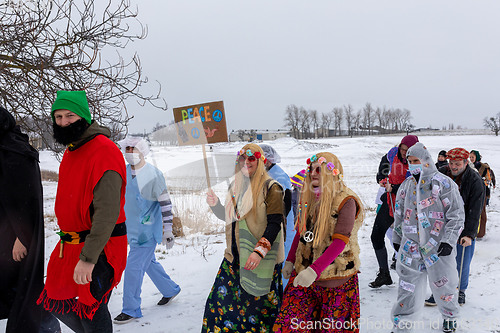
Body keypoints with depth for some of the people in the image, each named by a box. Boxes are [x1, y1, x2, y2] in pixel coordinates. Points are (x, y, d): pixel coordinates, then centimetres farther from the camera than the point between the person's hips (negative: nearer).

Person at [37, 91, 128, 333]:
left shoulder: (104, 152, -18)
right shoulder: (71, 151, 11)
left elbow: (108, 212, -25)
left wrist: (88, 257, -27)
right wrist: (68, 241, 18)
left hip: (99, 247, -9)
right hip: (70, 244, 9)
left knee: (91, 309, 0)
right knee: (55, 300, 17)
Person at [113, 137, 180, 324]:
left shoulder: (153, 174, -15)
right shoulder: (123, 173, 4)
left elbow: (165, 203, -12)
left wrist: (168, 230, -13)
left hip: (147, 231, -7)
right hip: (132, 230, 7)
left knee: (133, 267, -6)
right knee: (149, 263, 18)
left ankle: (131, 310, 9)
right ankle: (171, 290, 38)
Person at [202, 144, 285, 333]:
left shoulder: (270, 188, -9)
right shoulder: (235, 186, 11)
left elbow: (275, 223, -16)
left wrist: (260, 251, -27)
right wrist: (215, 204, 2)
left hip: (260, 259, -6)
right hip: (235, 256, 6)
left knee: (256, 305, 2)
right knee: (222, 300, 5)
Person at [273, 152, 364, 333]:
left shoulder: (346, 201, -14)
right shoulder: (308, 197, 7)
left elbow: (339, 242, -22)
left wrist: (314, 269, -30)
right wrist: (290, 260, 10)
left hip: (336, 277, -5)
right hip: (304, 272, 5)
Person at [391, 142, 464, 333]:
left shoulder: (443, 184, -7)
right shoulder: (406, 185, 8)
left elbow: (457, 215, -6)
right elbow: (399, 215, 19)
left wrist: (449, 241, -12)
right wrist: (397, 238, 21)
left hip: (438, 247, -3)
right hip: (411, 246, 3)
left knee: (443, 286, 12)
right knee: (408, 288, 3)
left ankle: (450, 316, 40)